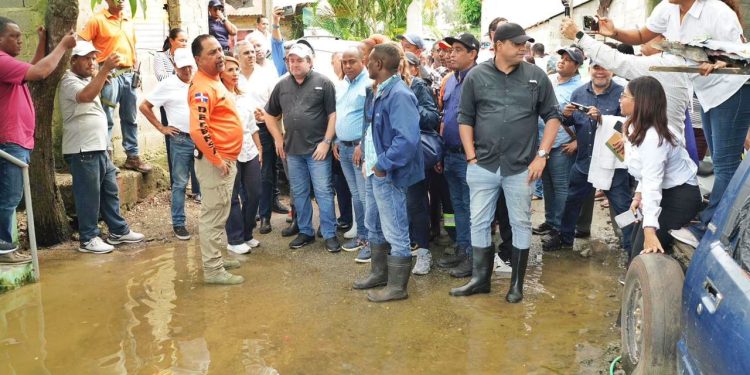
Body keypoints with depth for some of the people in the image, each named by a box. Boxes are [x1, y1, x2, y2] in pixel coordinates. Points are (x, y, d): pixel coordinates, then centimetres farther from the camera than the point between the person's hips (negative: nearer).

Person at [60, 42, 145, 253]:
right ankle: (88, 239, 5)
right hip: (82, 150, -9)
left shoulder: (87, 80, 19)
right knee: (89, 195, -3)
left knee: (110, 191, 13)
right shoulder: (69, 81, -12)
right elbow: (87, 96, -31)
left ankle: (118, 231, 21)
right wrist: (105, 70, -36)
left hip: (99, 148, 9)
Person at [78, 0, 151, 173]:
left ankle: (132, 156, 17)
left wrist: (136, 71, 12)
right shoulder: (97, 20, -2)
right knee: (107, 119, -5)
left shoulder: (129, 22, 16)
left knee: (130, 118, 10)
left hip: (129, 74, 6)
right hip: (110, 74, -6)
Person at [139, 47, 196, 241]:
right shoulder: (167, 85, -3)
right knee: (180, 183, 3)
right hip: (181, 140, -3)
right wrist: (161, 128, -3)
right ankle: (178, 223, 11)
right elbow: (144, 106, 1)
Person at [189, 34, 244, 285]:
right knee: (213, 215, -2)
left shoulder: (214, 82, 14)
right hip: (215, 161, -10)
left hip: (226, 159, 10)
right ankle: (213, 270, 6)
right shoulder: (202, 88, -19)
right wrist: (217, 159, -21)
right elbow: (198, 130, -30)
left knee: (218, 214, 18)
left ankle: (216, 258, 31)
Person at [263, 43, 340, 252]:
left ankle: (330, 234, 7)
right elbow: (270, 114, 17)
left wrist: (326, 142, -12)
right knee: (299, 193, 12)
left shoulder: (323, 83, -4)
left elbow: (333, 114, -7)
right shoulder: (282, 85, 9)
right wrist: (278, 138, 8)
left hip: (317, 148, -5)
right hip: (292, 149, 5)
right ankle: (305, 232, 24)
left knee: (323, 192, -1)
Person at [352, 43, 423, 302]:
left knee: (395, 232, 3)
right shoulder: (375, 92, 9)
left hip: (388, 174, -10)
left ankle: (397, 286, 15)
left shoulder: (399, 95, -20)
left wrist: (382, 165, -22)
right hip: (373, 172, 10)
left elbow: (407, 139, -28)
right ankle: (379, 273, 39)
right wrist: (368, 160, 9)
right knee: (374, 226, 22)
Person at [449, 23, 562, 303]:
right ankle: (480, 278, 23)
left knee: (521, 224, 7)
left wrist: (541, 155, -4)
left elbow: (553, 116, 4)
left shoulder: (536, 76, 1)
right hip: (482, 166, 1)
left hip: (521, 167, 0)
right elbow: (465, 118, 5)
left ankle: (517, 283, 21)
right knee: (479, 222, 8)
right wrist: (471, 157, -2)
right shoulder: (476, 76, 1)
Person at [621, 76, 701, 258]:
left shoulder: (652, 138, -29)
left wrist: (650, 230, -44)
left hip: (680, 198, -10)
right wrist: (638, 195, -2)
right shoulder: (637, 128, 2)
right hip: (663, 194, 10)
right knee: (636, 248, 13)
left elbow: (652, 184, -38)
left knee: (642, 255, -12)